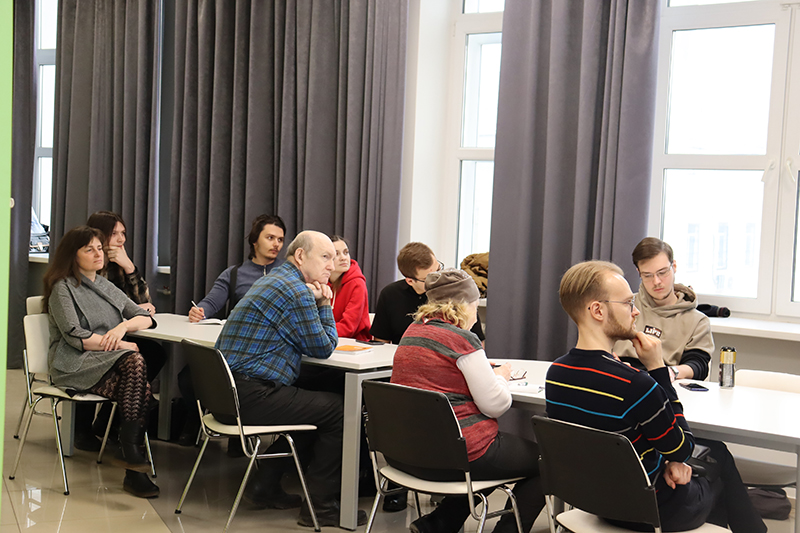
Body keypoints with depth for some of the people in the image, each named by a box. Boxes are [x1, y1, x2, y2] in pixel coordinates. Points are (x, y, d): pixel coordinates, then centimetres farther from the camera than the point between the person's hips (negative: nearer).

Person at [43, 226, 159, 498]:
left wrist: (123, 327, -6)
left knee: (140, 391, -29)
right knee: (135, 362, -34)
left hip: (108, 363, 6)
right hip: (74, 366, -6)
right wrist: (123, 346, -12)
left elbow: (145, 317, 17)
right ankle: (129, 451, -31)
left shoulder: (106, 286, 24)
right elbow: (75, 336, -10)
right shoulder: (62, 289, 3)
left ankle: (133, 471, -26)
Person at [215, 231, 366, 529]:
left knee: (312, 401, 25)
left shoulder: (273, 281, 20)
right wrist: (324, 305, 3)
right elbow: (323, 348, -8)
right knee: (337, 410, -4)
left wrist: (318, 304, 8)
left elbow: (309, 342, 23)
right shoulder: (297, 292, -14)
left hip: (228, 392, 11)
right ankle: (320, 506, 2)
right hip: (252, 397, -11)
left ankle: (266, 484, 26)